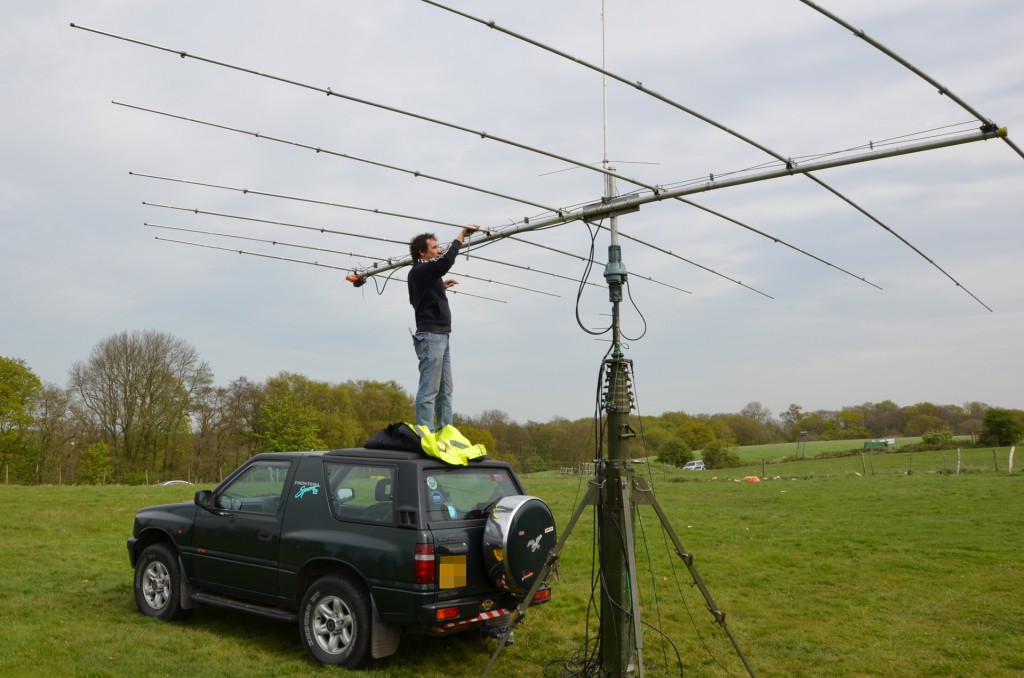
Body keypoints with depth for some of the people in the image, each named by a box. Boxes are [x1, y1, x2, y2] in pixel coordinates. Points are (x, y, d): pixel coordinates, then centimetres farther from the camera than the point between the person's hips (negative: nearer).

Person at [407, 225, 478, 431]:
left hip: (441, 337, 11)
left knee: (445, 390, 13)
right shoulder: (420, 270, -11)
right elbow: (446, 261, -27)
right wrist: (461, 236, -16)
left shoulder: (425, 273, 20)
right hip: (430, 336, -11)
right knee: (429, 391, -11)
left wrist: (441, 286, 23)